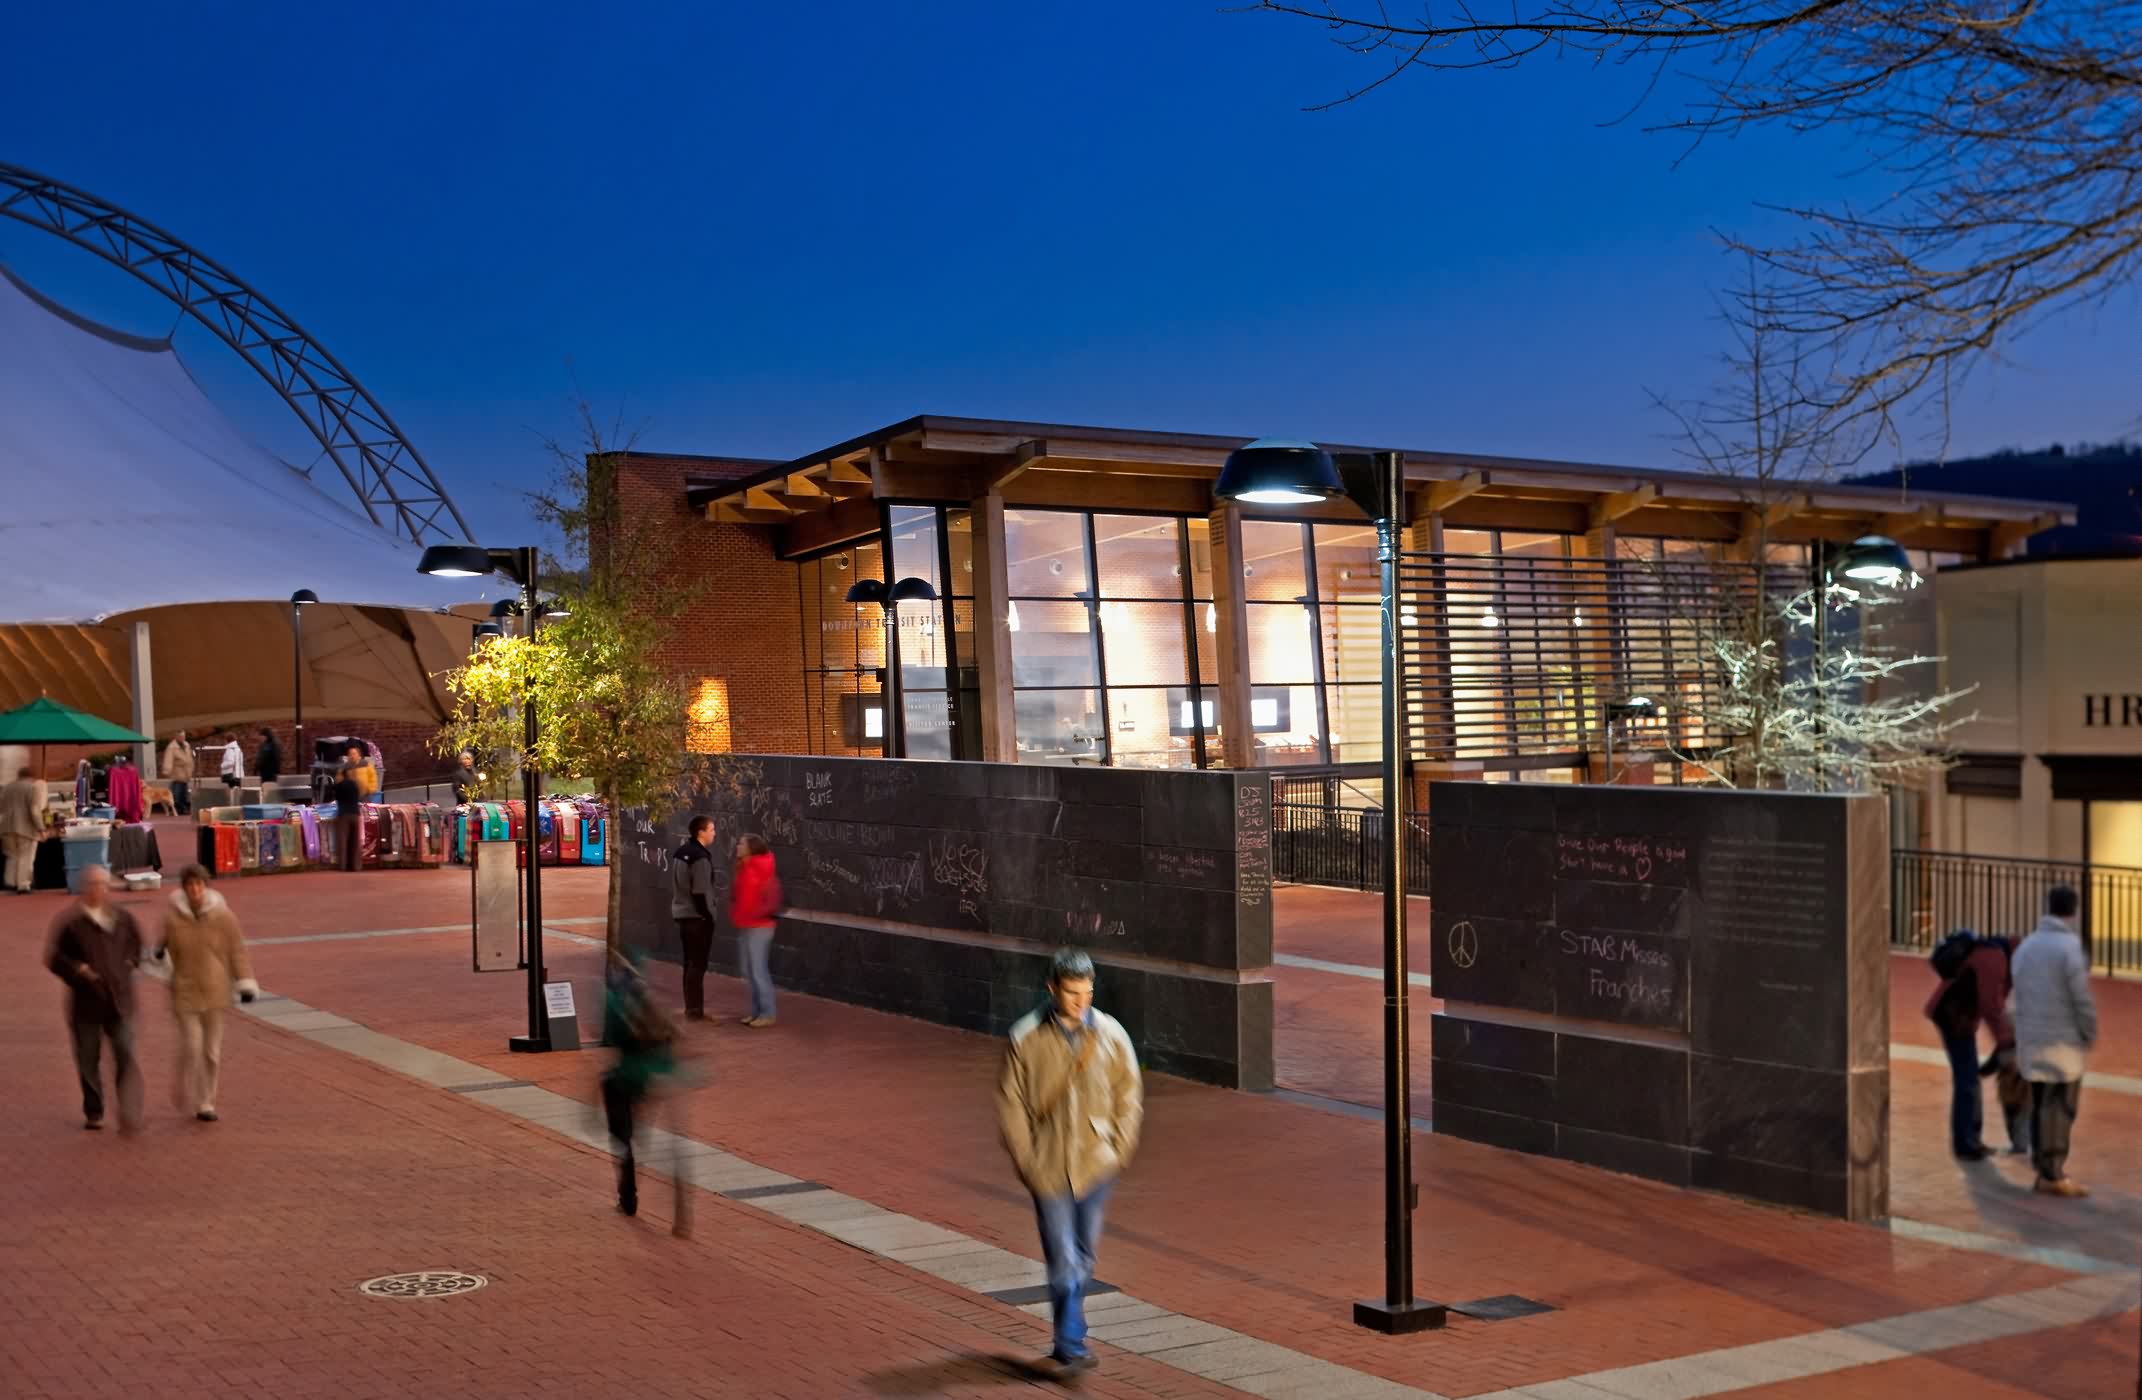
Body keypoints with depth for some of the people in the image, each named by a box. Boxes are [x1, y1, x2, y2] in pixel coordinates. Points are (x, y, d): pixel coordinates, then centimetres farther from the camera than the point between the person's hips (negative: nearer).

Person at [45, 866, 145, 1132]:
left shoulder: (122, 918, 6)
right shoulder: (70, 920, -5)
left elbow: (136, 943, 23)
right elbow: (54, 957, -3)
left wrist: (130, 962, 6)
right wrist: (78, 970, -17)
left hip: (119, 1000, 1)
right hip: (86, 1002, -1)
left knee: (125, 1056, -9)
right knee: (88, 1060, 8)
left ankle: (129, 1115, -9)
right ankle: (94, 1113, 25)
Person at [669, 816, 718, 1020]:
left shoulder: (680, 853, 11)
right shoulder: (700, 857, -19)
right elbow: (700, 893, -21)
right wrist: (709, 917, -14)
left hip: (682, 915, 9)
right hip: (697, 917, -9)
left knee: (690, 963, 15)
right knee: (697, 964, -4)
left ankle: (691, 1007, 20)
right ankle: (695, 1010, -2)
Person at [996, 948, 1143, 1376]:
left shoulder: (1110, 1035, -4)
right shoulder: (1026, 1039, -10)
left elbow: (1128, 1095, 5)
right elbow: (1010, 1104, -3)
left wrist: (1120, 1150, 0)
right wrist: (1025, 1160, -6)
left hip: (1096, 1165, 3)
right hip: (1049, 1168, -3)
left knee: (1084, 1257, 15)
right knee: (1064, 1260, -5)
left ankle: (1066, 1340, 32)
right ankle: (1072, 1345, 1)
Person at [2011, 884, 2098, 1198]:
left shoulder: (2025, 946, 6)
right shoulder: (2071, 948, -16)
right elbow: (2083, 999, -16)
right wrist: (2090, 1035, 0)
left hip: (2031, 1040, 6)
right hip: (2063, 1043, -6)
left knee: (2041, 1107, 12)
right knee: (2061, 1109, -1)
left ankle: (2045, 1171, 15)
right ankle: (2052, 1175, 0)